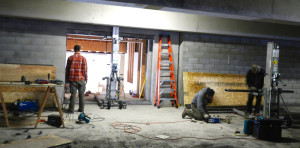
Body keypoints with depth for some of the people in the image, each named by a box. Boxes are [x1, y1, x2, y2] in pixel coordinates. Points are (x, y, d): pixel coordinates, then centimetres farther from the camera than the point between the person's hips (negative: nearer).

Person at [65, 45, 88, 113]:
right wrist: (86, 78, 7)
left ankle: (71, 109, 2)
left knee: (73, 94, 3)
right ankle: (81, 109, 12)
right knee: (81, 94, 8)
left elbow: (67, 69, 5)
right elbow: (85, 70, -3)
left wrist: (67, 79, 13)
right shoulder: (83, 58, -3)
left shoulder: (70, 58, 1)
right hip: (81, 79, 0)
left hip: (72, 79, 1)